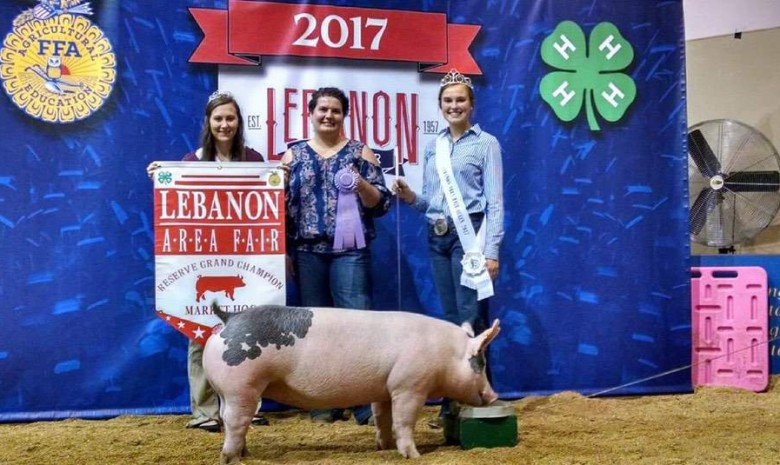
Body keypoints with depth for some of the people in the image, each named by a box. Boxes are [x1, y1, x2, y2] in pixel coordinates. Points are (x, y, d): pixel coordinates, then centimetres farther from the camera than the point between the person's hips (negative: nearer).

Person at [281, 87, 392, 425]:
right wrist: (284, 251, 1)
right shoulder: (294, 154, 11)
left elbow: (382, 203, 3)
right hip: (307, 252, 2)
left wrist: (361, 185, -16)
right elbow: (280, 203, 11)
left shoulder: (360, 152, 6)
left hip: (350, 250, -2)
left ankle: (366, 402, -3)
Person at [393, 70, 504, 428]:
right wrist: (409, 197, -5)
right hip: (437, 237, 5)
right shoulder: (432, 147, 14)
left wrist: (492, 250, -13)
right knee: (451, 320, 8)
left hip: (470, 235, -5)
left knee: (471, 320, -9)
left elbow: (495, 201, -6)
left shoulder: (486, 143, -1)